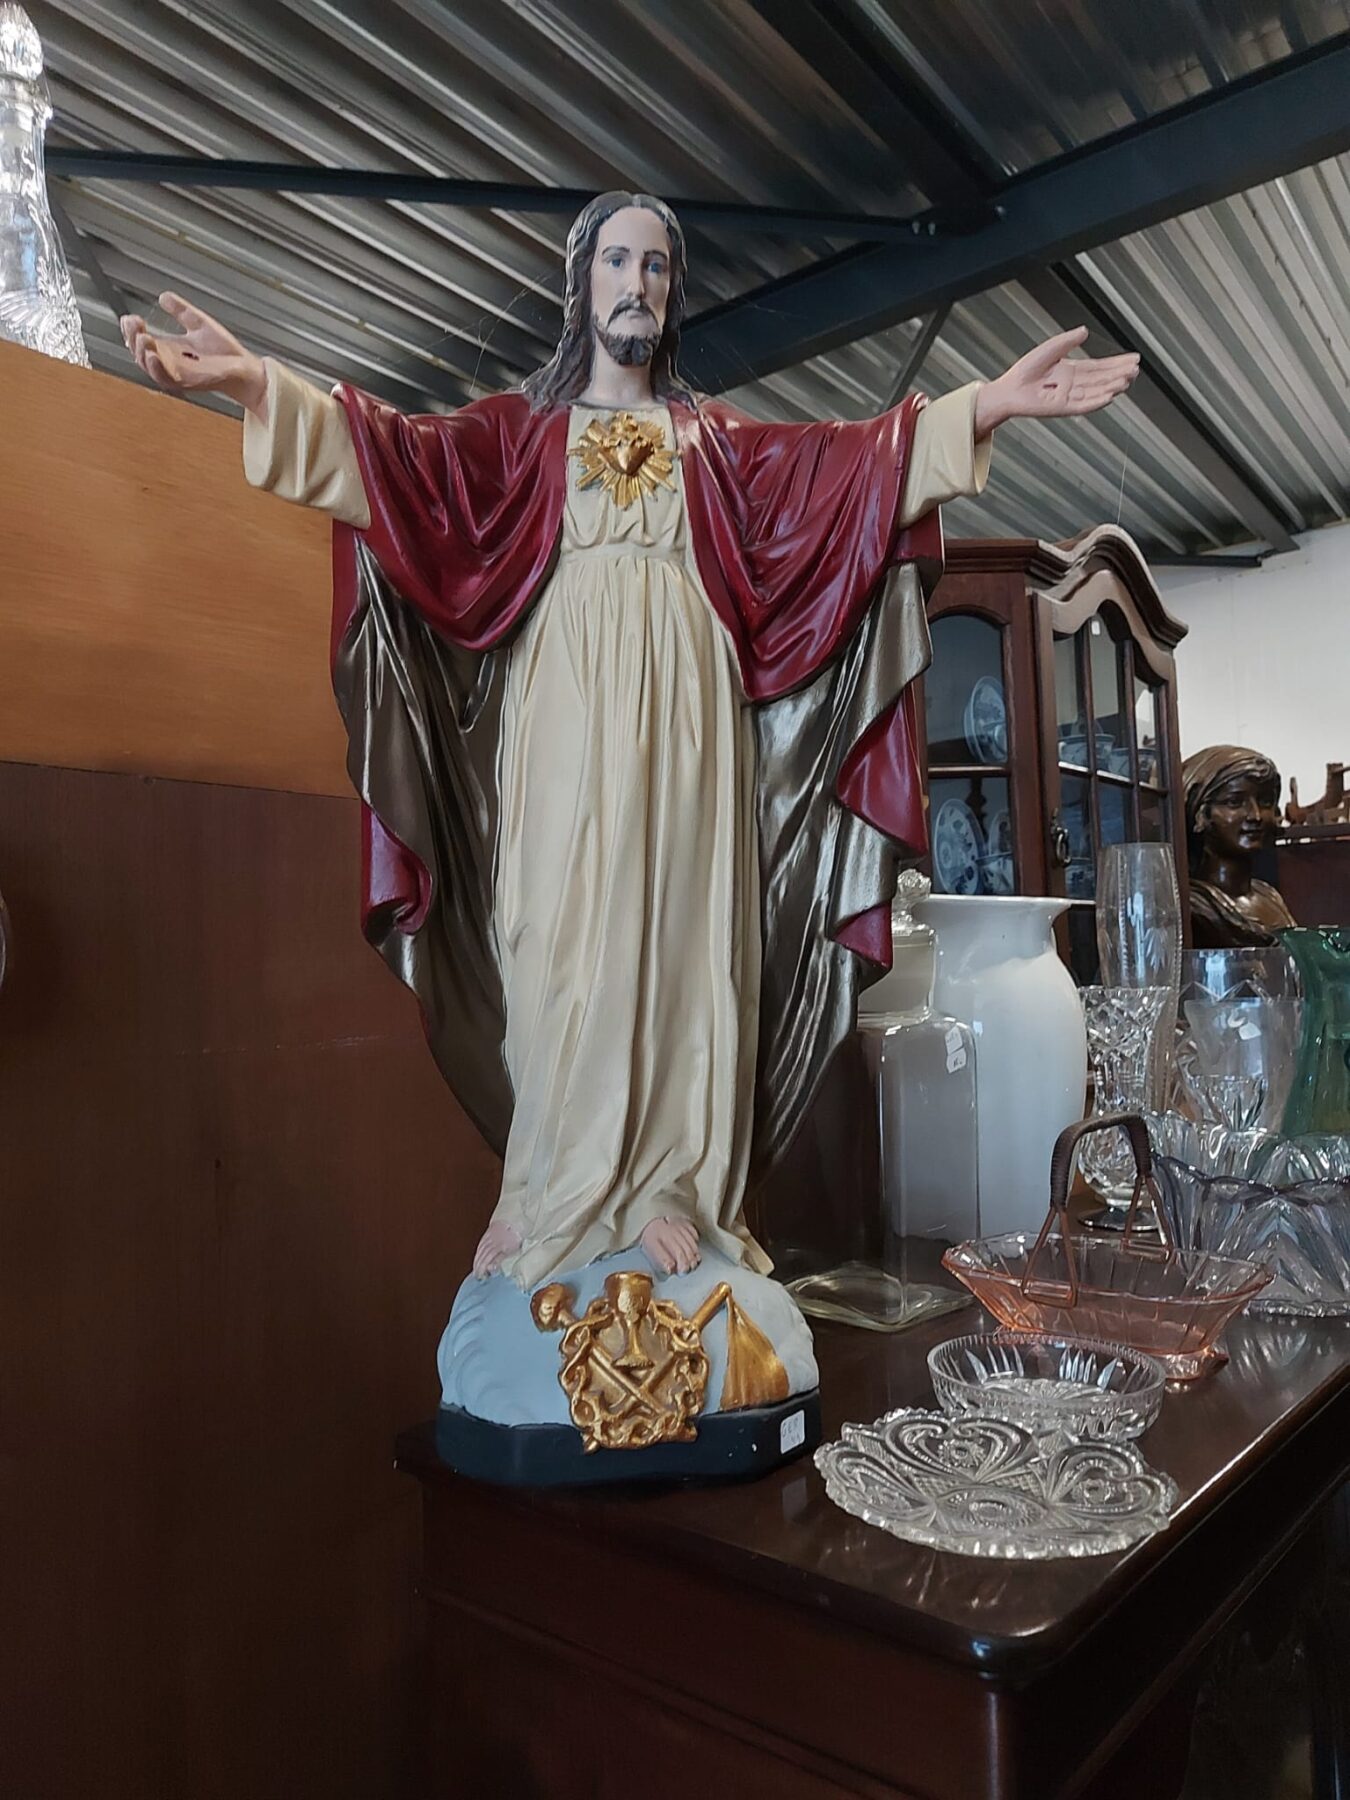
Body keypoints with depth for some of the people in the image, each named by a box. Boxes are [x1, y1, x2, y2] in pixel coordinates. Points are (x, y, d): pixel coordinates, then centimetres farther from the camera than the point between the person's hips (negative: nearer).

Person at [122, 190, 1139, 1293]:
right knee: (565, 933, -6)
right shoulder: (525, 426, 17)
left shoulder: (716, 438, 21)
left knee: (678, 931, -4)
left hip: (681, 705, 1)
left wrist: (981, 407, -6)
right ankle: (562, 1197, 3)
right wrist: (262, 385, -15)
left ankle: (669, 1192, 1)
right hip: (566, 706, -1)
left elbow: (842, 464, 7)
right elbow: (409, 457, 0)